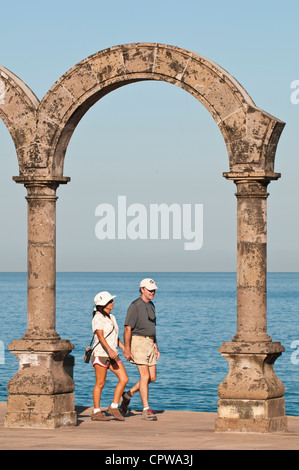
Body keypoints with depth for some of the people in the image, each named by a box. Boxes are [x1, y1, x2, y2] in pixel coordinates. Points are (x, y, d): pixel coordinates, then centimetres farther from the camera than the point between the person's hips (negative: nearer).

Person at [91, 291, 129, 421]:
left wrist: (124, 348, 14)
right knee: (100, 383, -2)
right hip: (101, 354, -8)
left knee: (124, 379, -1)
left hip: (113, 355, 8)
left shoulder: (111, 317, 16)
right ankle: (96, 412, 6)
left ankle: (113, 407, 5)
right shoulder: (98, 318, -11)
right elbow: (100, 336, -23)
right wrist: (109, 349, -35)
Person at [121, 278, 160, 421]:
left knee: (152, 377, 7)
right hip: (138, 342, -8)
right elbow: (127, 328, -14)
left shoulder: (151, 305, 15)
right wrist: (127, 349, -18)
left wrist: (156, 346, 20)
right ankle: (146, 410, -8)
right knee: (145, 376, -11)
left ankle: (127, 395, 23)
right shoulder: (135, 306, -11)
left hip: (149, 343, 8)